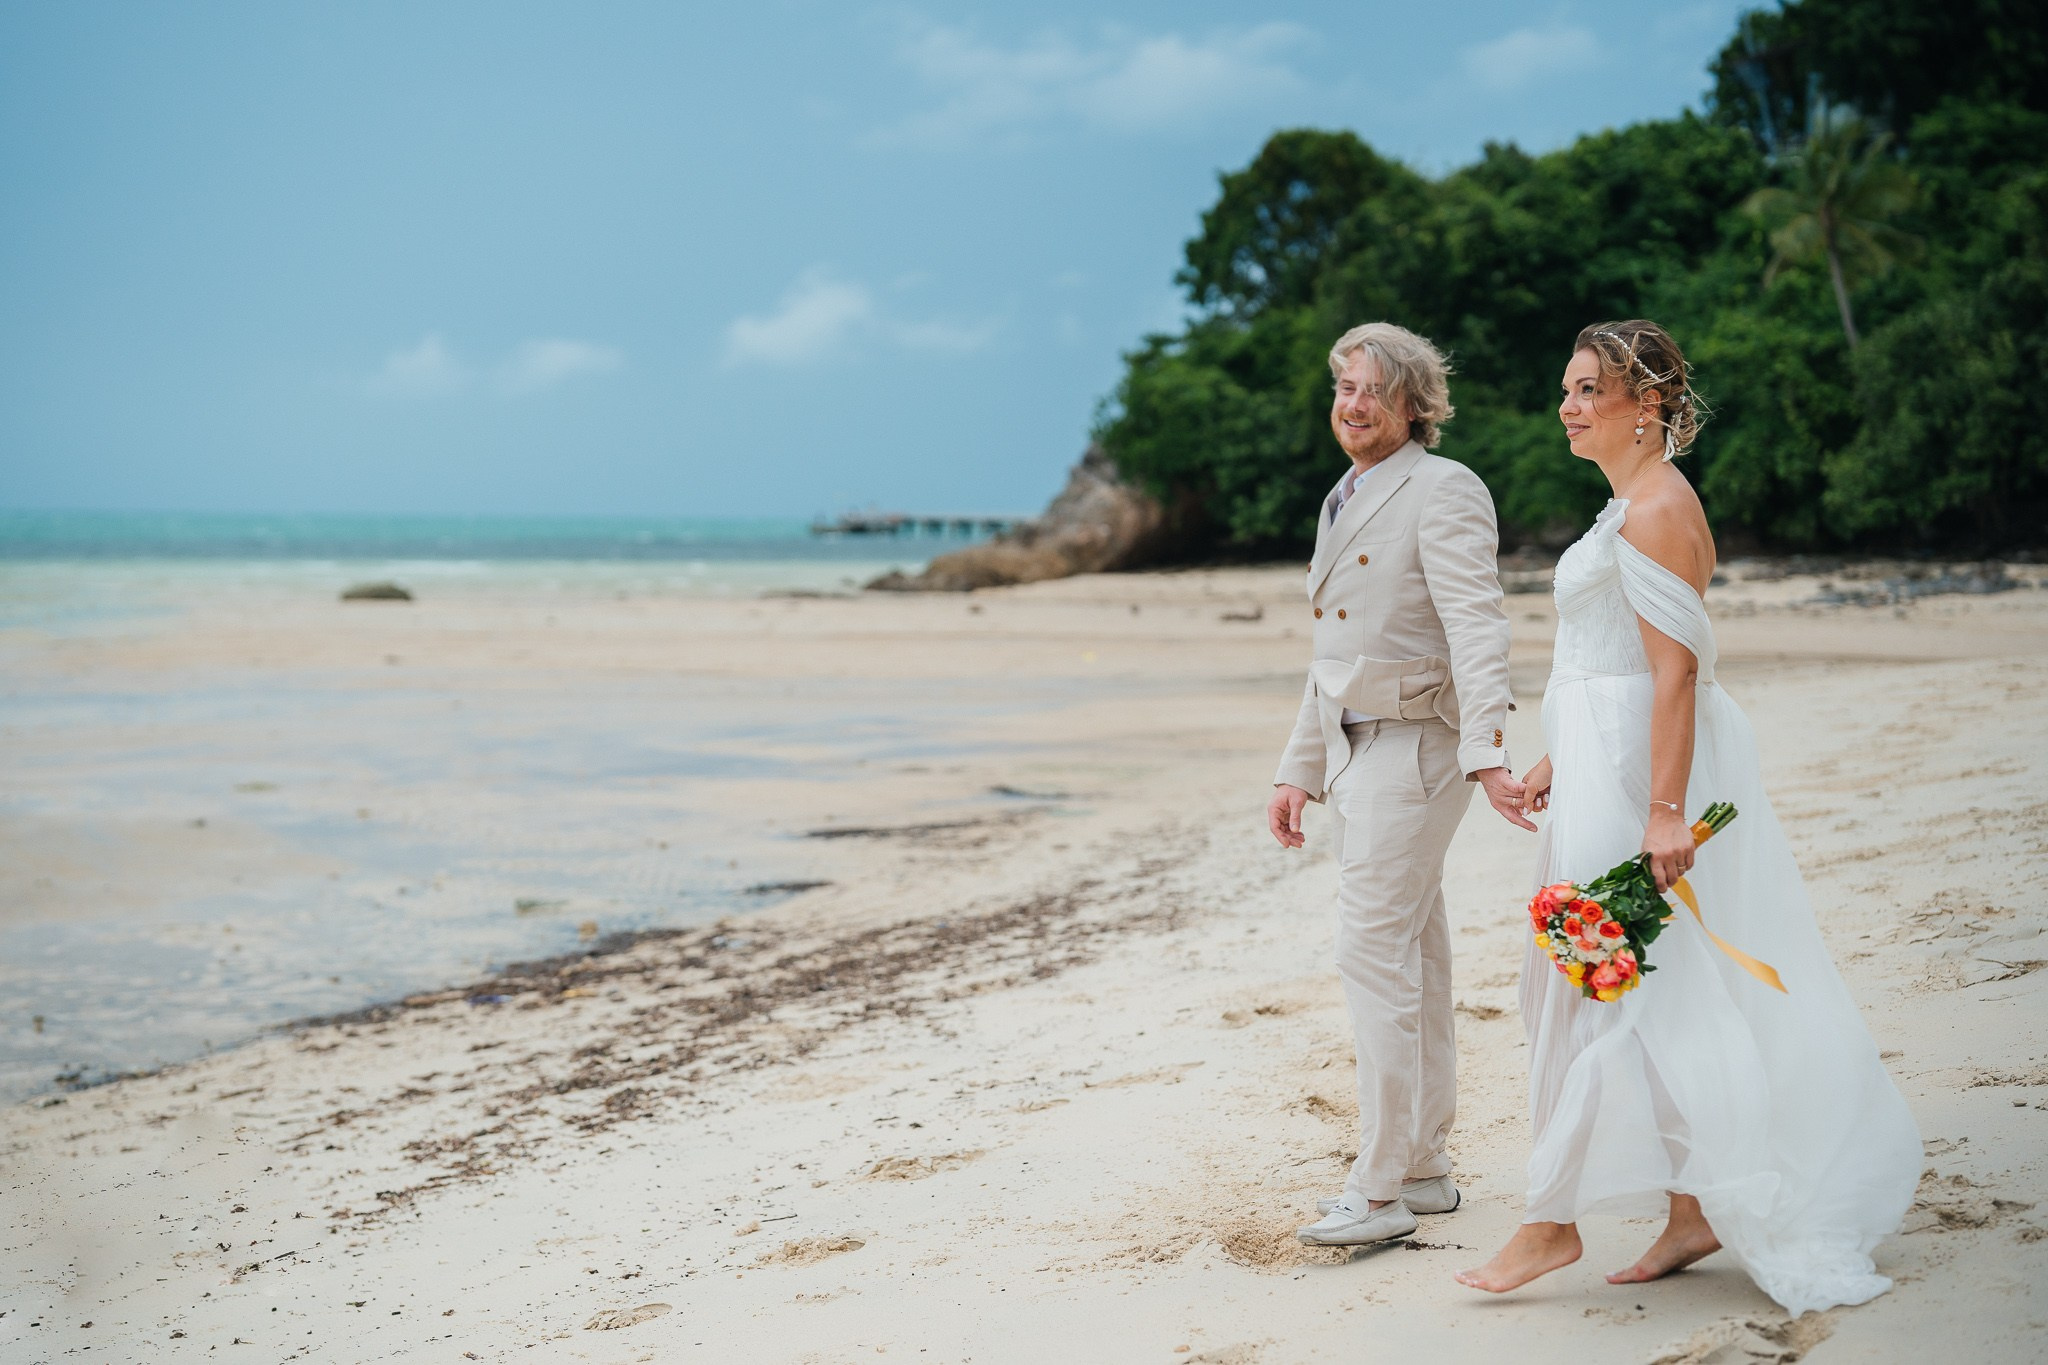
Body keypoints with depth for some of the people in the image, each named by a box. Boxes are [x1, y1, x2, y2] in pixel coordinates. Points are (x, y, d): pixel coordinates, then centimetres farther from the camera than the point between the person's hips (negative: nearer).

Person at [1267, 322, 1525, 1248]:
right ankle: (1423, 1168, 19)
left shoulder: (1442, 491, -10)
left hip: (1413, 746, -9)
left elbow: (1477, 626, -20)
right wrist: (1299, 771, 22)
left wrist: (1486, 753, -32)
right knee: (1413, 961, 12)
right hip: (1356, 749, 9)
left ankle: (1379, 1189, -6)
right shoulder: (1342, 504, 18)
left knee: (1374, 952, -11)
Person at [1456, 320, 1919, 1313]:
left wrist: (1664, 811, -25)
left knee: (1593, 985, -4)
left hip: (1635, 774, -10)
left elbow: (1676, 672, -21)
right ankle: (1693, 1212, 17)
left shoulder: (1656, 507, -15)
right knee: (1656, 1000, 11)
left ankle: (1554, 1221, 3)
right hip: (1605, 767, 10)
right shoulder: (1636, 504, 16)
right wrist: (1560, 757, 23)